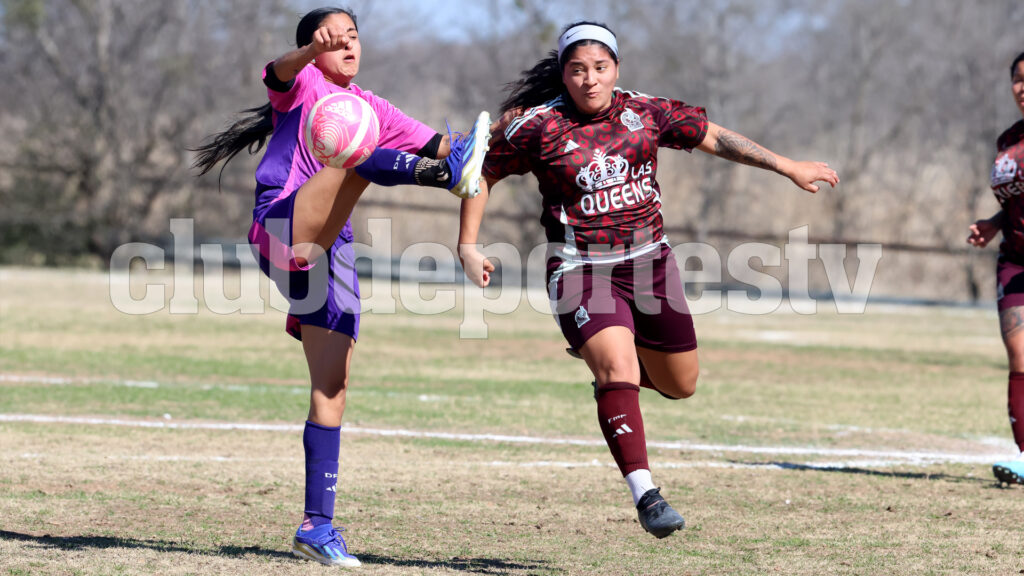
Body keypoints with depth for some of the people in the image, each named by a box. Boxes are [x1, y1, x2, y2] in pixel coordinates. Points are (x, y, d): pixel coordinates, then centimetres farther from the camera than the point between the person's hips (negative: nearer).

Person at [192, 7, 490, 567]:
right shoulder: (302, 85, 9)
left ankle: (317, 525, 2)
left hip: (331, 253, 6)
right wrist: (311, 52, -38)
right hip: (282, 229, -6)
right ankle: (452, 174, -59)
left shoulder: (371, 109, 26)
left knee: (331, 391, 0)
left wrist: (458, 150, -2)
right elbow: (279, 72, -16)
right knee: (357, 157, -31)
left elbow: (434, 144, 18)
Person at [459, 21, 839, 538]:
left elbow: (716, 138, 10)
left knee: (681, 384, 12)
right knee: (618, 371, -25)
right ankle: (644, 493, -27)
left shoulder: (647, 114, 1)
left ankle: (609, 365, 43)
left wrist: (788, 167, 8)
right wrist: (468, 247, 0)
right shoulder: (538, 127, -7)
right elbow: (483, 174, 5)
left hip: (649, 263, 4)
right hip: (580, 269, -4)